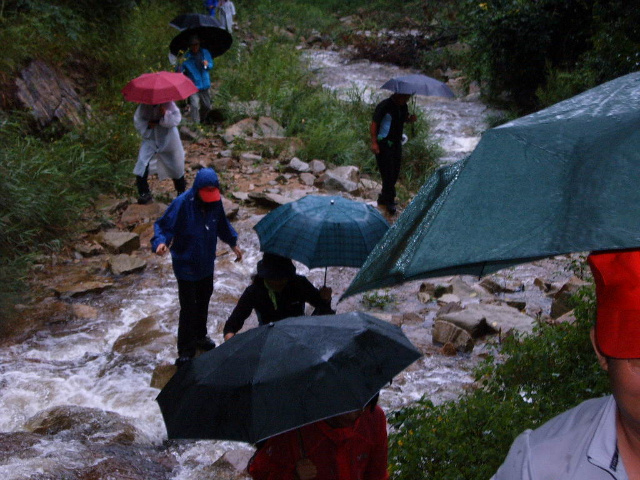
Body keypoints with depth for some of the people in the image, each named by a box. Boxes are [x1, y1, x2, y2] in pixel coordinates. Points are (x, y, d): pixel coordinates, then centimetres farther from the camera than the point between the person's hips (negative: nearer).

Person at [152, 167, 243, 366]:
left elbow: (222, 225, 13)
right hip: (186, 266, -6)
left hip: (207, 264, 6)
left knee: (203, 302, 22)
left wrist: (233, 243, 18)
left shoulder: (215, 202, -6)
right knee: (188, 308, -2)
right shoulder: (182, 204, -24)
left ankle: (200, 336, 44)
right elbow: (163, 225, -20)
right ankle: (186, 351, 12)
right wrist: (161, 242, -39)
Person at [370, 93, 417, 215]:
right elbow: (374, 124, -16)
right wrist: (374, 142, -23)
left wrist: (411, 119, -2)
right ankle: (389, 201, 0)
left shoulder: (403, 107, 6)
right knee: (388, 172, -8)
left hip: (396, 143, 8)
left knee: (395, 172, 11)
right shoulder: (384, 106, -16)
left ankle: (384, 198, 25)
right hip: (384, 144, -8)